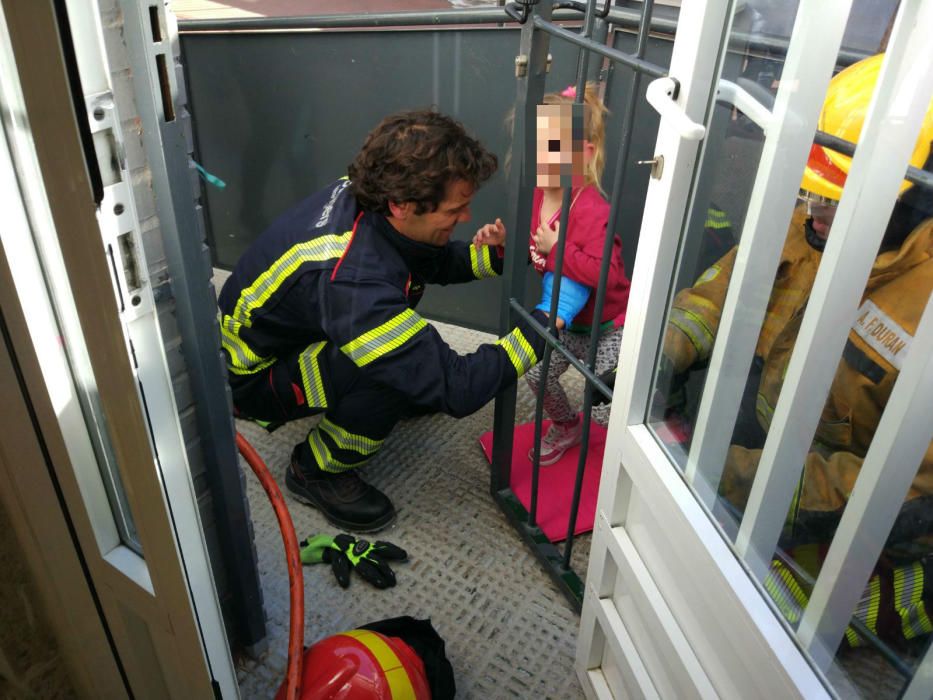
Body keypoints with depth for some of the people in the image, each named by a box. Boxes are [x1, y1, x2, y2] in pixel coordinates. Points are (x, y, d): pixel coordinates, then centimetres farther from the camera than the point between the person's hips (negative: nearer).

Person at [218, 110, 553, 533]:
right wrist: (546, 322, -30)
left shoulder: (361, 196, -15)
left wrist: (496, 256, -13)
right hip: (250, 376, -8)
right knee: (401, 368, -30)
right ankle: (316, 471, -4)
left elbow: (433, 260, 5)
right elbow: (459, 390, -37)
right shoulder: (351, 282, -40)